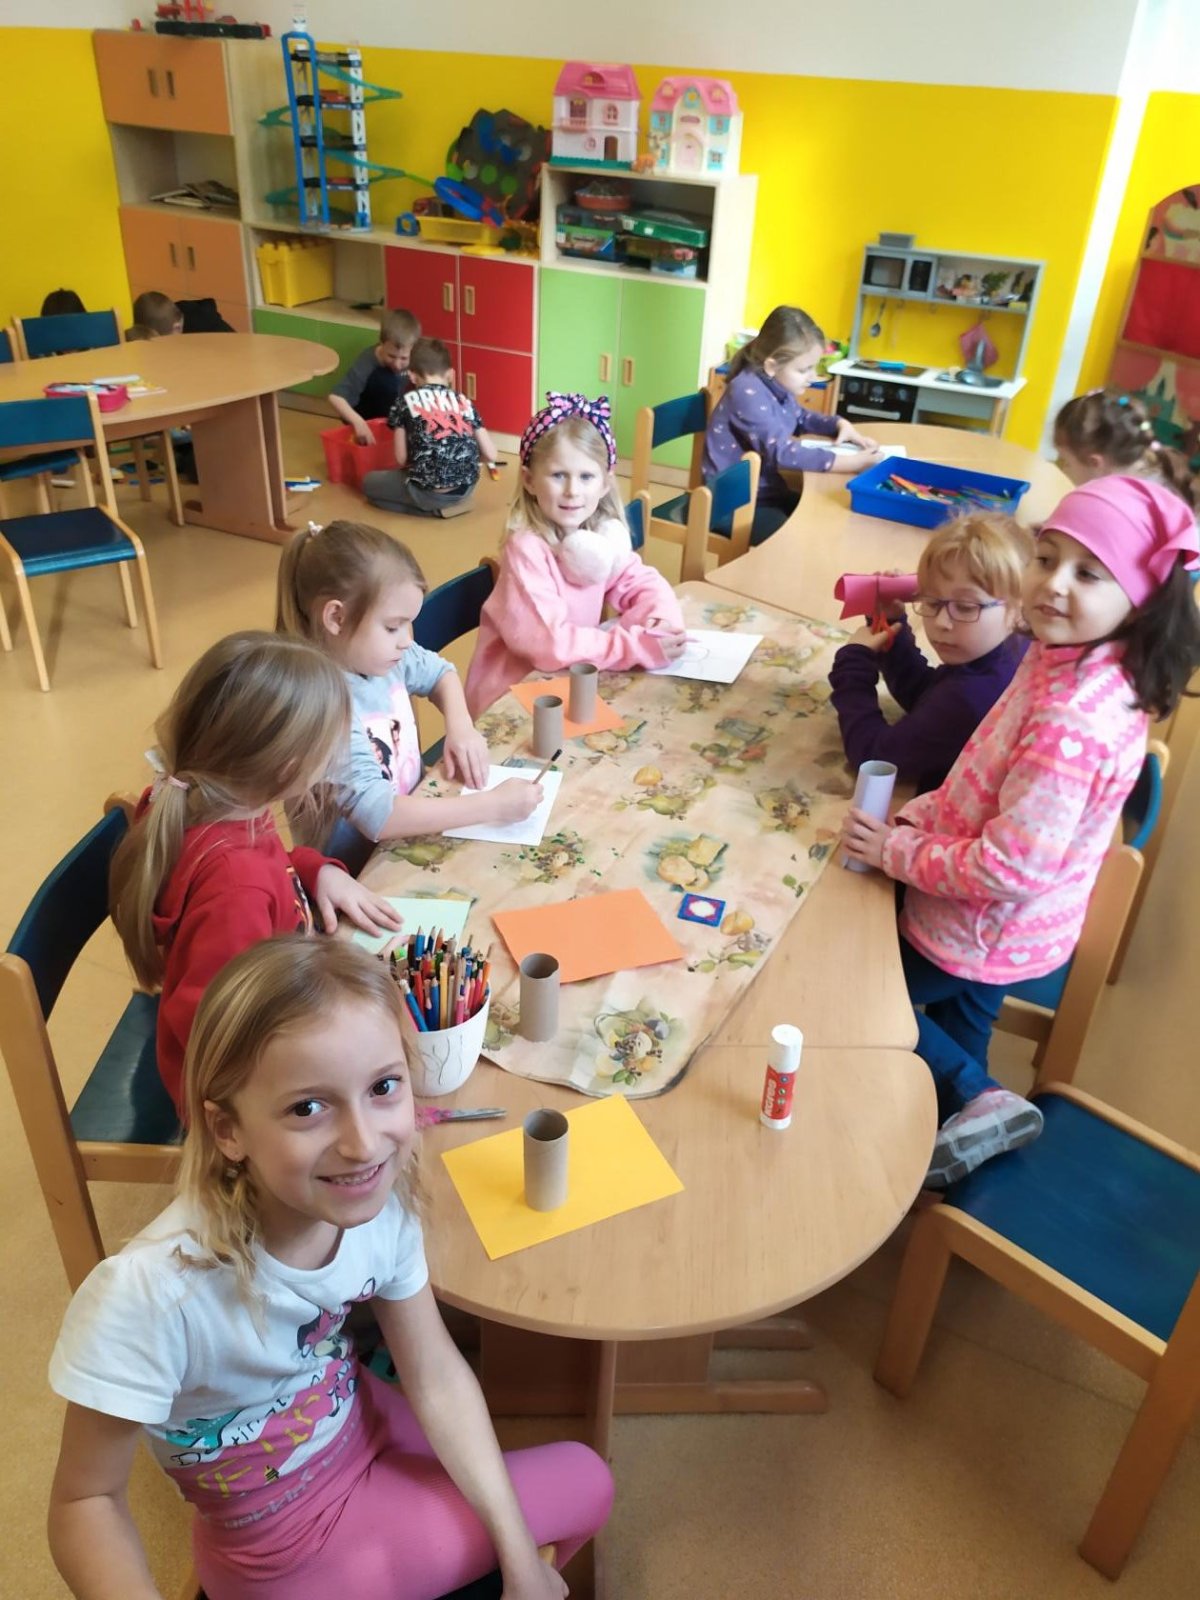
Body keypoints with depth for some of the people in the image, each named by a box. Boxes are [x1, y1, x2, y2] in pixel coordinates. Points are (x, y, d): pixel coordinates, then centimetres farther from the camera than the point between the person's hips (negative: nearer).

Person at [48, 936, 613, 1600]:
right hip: (287, 1546, -4)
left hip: (368, 1428, 5)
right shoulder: (152, 1294, -39)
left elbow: (438, 1378, -10)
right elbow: (85, 1502, -23)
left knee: (587, 1487, 13)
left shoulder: (380, 1201, -24)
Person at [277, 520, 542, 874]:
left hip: (408, 834, 7)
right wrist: (493, 805, -32)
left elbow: (441, 672, 16)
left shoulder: (377, 652, -5)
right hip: (356, 874, -7)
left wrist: (460, 726, -3)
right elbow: (376, 815, -34)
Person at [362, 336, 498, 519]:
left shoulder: (406, 402, 1)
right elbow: (491, 456, 8)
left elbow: (401, 458, 1)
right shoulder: (465, 402, 10)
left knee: (369, 482, 21)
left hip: (428, 492, -7)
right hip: (467, 489, 7)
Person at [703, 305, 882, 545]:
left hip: (765, 490, 9)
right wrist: (851, 463, -33)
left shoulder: (776, 384, 5)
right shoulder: (748, 393, -23)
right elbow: (783, 452, -33)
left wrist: (840, 424, 6)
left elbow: (801, 418, 27)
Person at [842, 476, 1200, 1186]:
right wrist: (924, 813, -6)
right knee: (962, 1027, 28)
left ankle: (976, 1099, 18)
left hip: (980, 934, -8)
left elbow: (1012, 868, -34)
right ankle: (971, 1104, 46)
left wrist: (896, 850, -21)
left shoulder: (1072, 725, -37)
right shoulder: (1067, 659, -8)